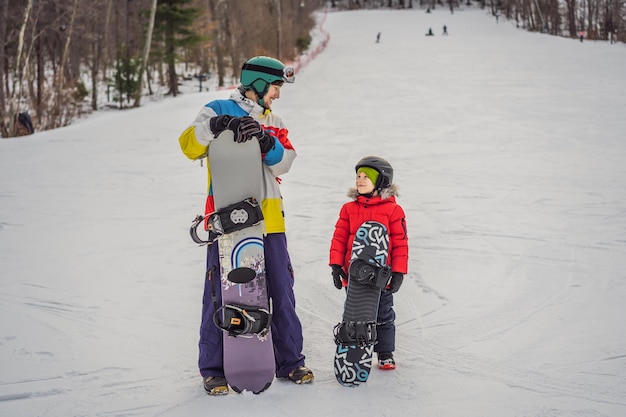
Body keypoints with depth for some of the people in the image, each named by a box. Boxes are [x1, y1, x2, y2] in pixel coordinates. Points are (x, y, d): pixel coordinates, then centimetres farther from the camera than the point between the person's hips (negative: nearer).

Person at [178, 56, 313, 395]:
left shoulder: (274, 124, 19)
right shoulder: (219, 110, 3)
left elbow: (284, 162, 3)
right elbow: (190, 145, -10)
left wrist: (266, 140, -15)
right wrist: (217, 125, -25)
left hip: (268, 217, 5)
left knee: (282, 291, 6)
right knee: (219, 293, -3)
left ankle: (289, 361, 18)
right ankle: (213, 368, 7)